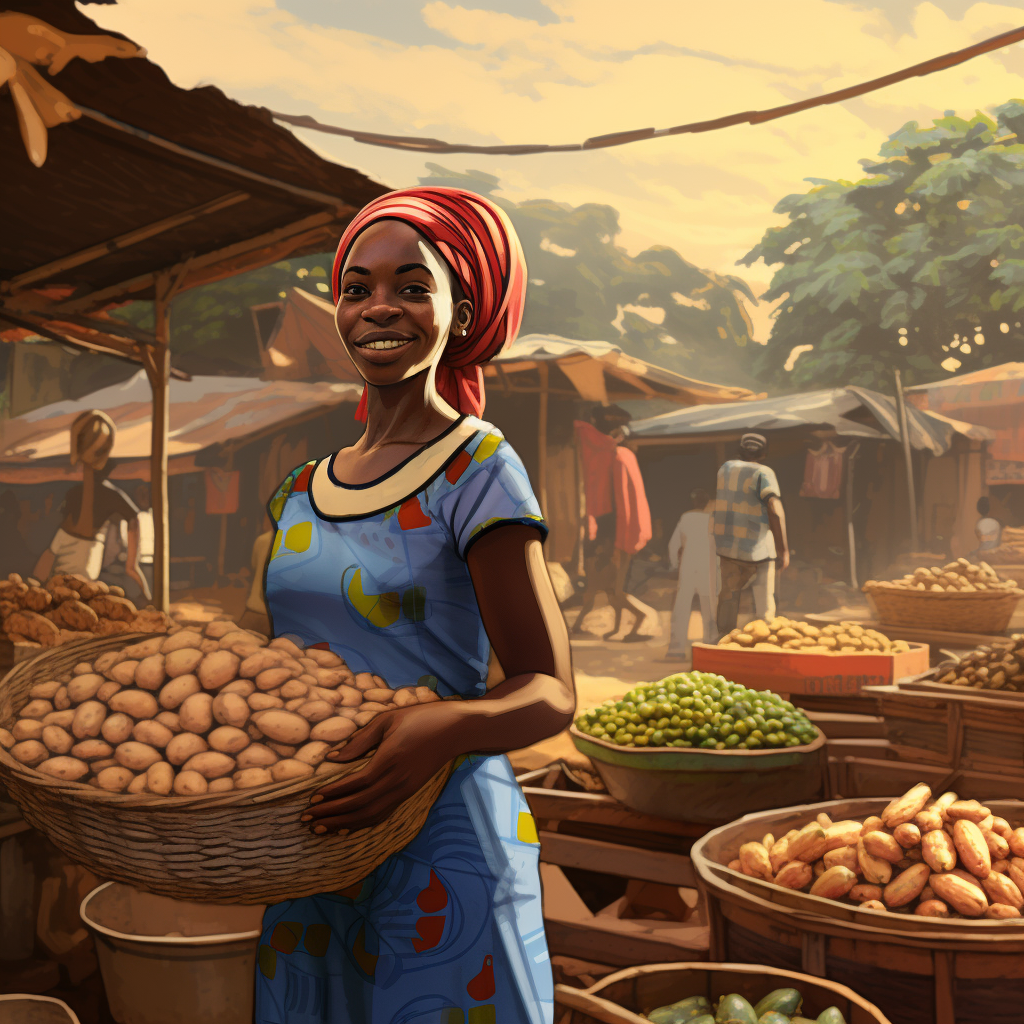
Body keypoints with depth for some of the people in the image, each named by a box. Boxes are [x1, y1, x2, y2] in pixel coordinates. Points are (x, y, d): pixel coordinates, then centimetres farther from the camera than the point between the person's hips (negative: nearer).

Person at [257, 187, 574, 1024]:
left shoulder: (478, 469, -11)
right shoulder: (301, 492, 8)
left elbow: (549, 694, -13)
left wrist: (448, 725, -32)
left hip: (442, 841, -5)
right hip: (311, 850, 6)